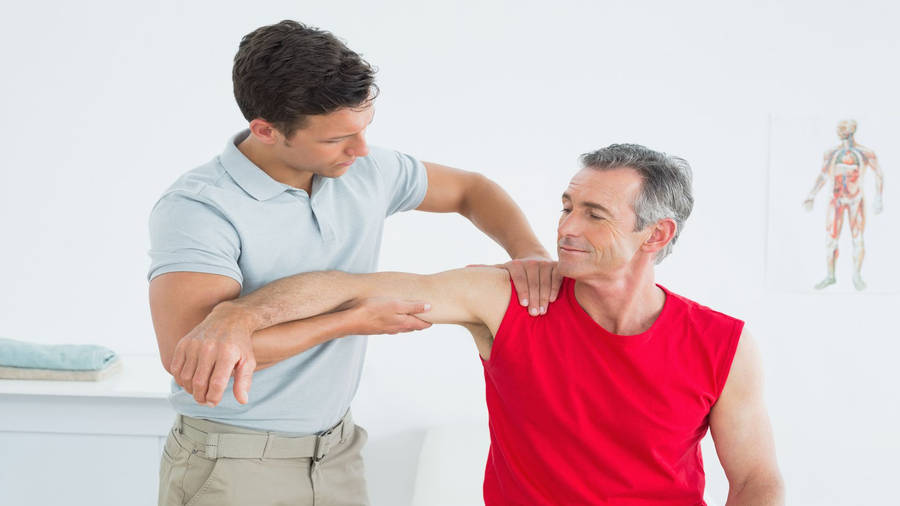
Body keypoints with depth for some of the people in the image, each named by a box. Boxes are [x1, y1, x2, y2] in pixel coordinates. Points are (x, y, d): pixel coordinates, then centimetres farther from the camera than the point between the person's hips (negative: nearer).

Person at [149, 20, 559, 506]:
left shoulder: (366, 171, -1)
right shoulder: (196, 207, -21)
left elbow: (470, 190, 15)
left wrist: (529, 251, -7)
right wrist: (352, 321, -23)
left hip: (337, 454, 6)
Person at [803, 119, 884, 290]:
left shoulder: (866, 153, -5)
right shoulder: (831, 153, 3)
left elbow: (879, 175, 2)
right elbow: (823, 175, 12)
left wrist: (879, 199, -4)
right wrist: (812, 195, 3)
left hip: (856, 201, -2)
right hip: (836, 201, 2)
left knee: (858, 239, 1)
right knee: (830, 239, -1)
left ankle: (857, 276, 15)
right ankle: (830, 276, 11)